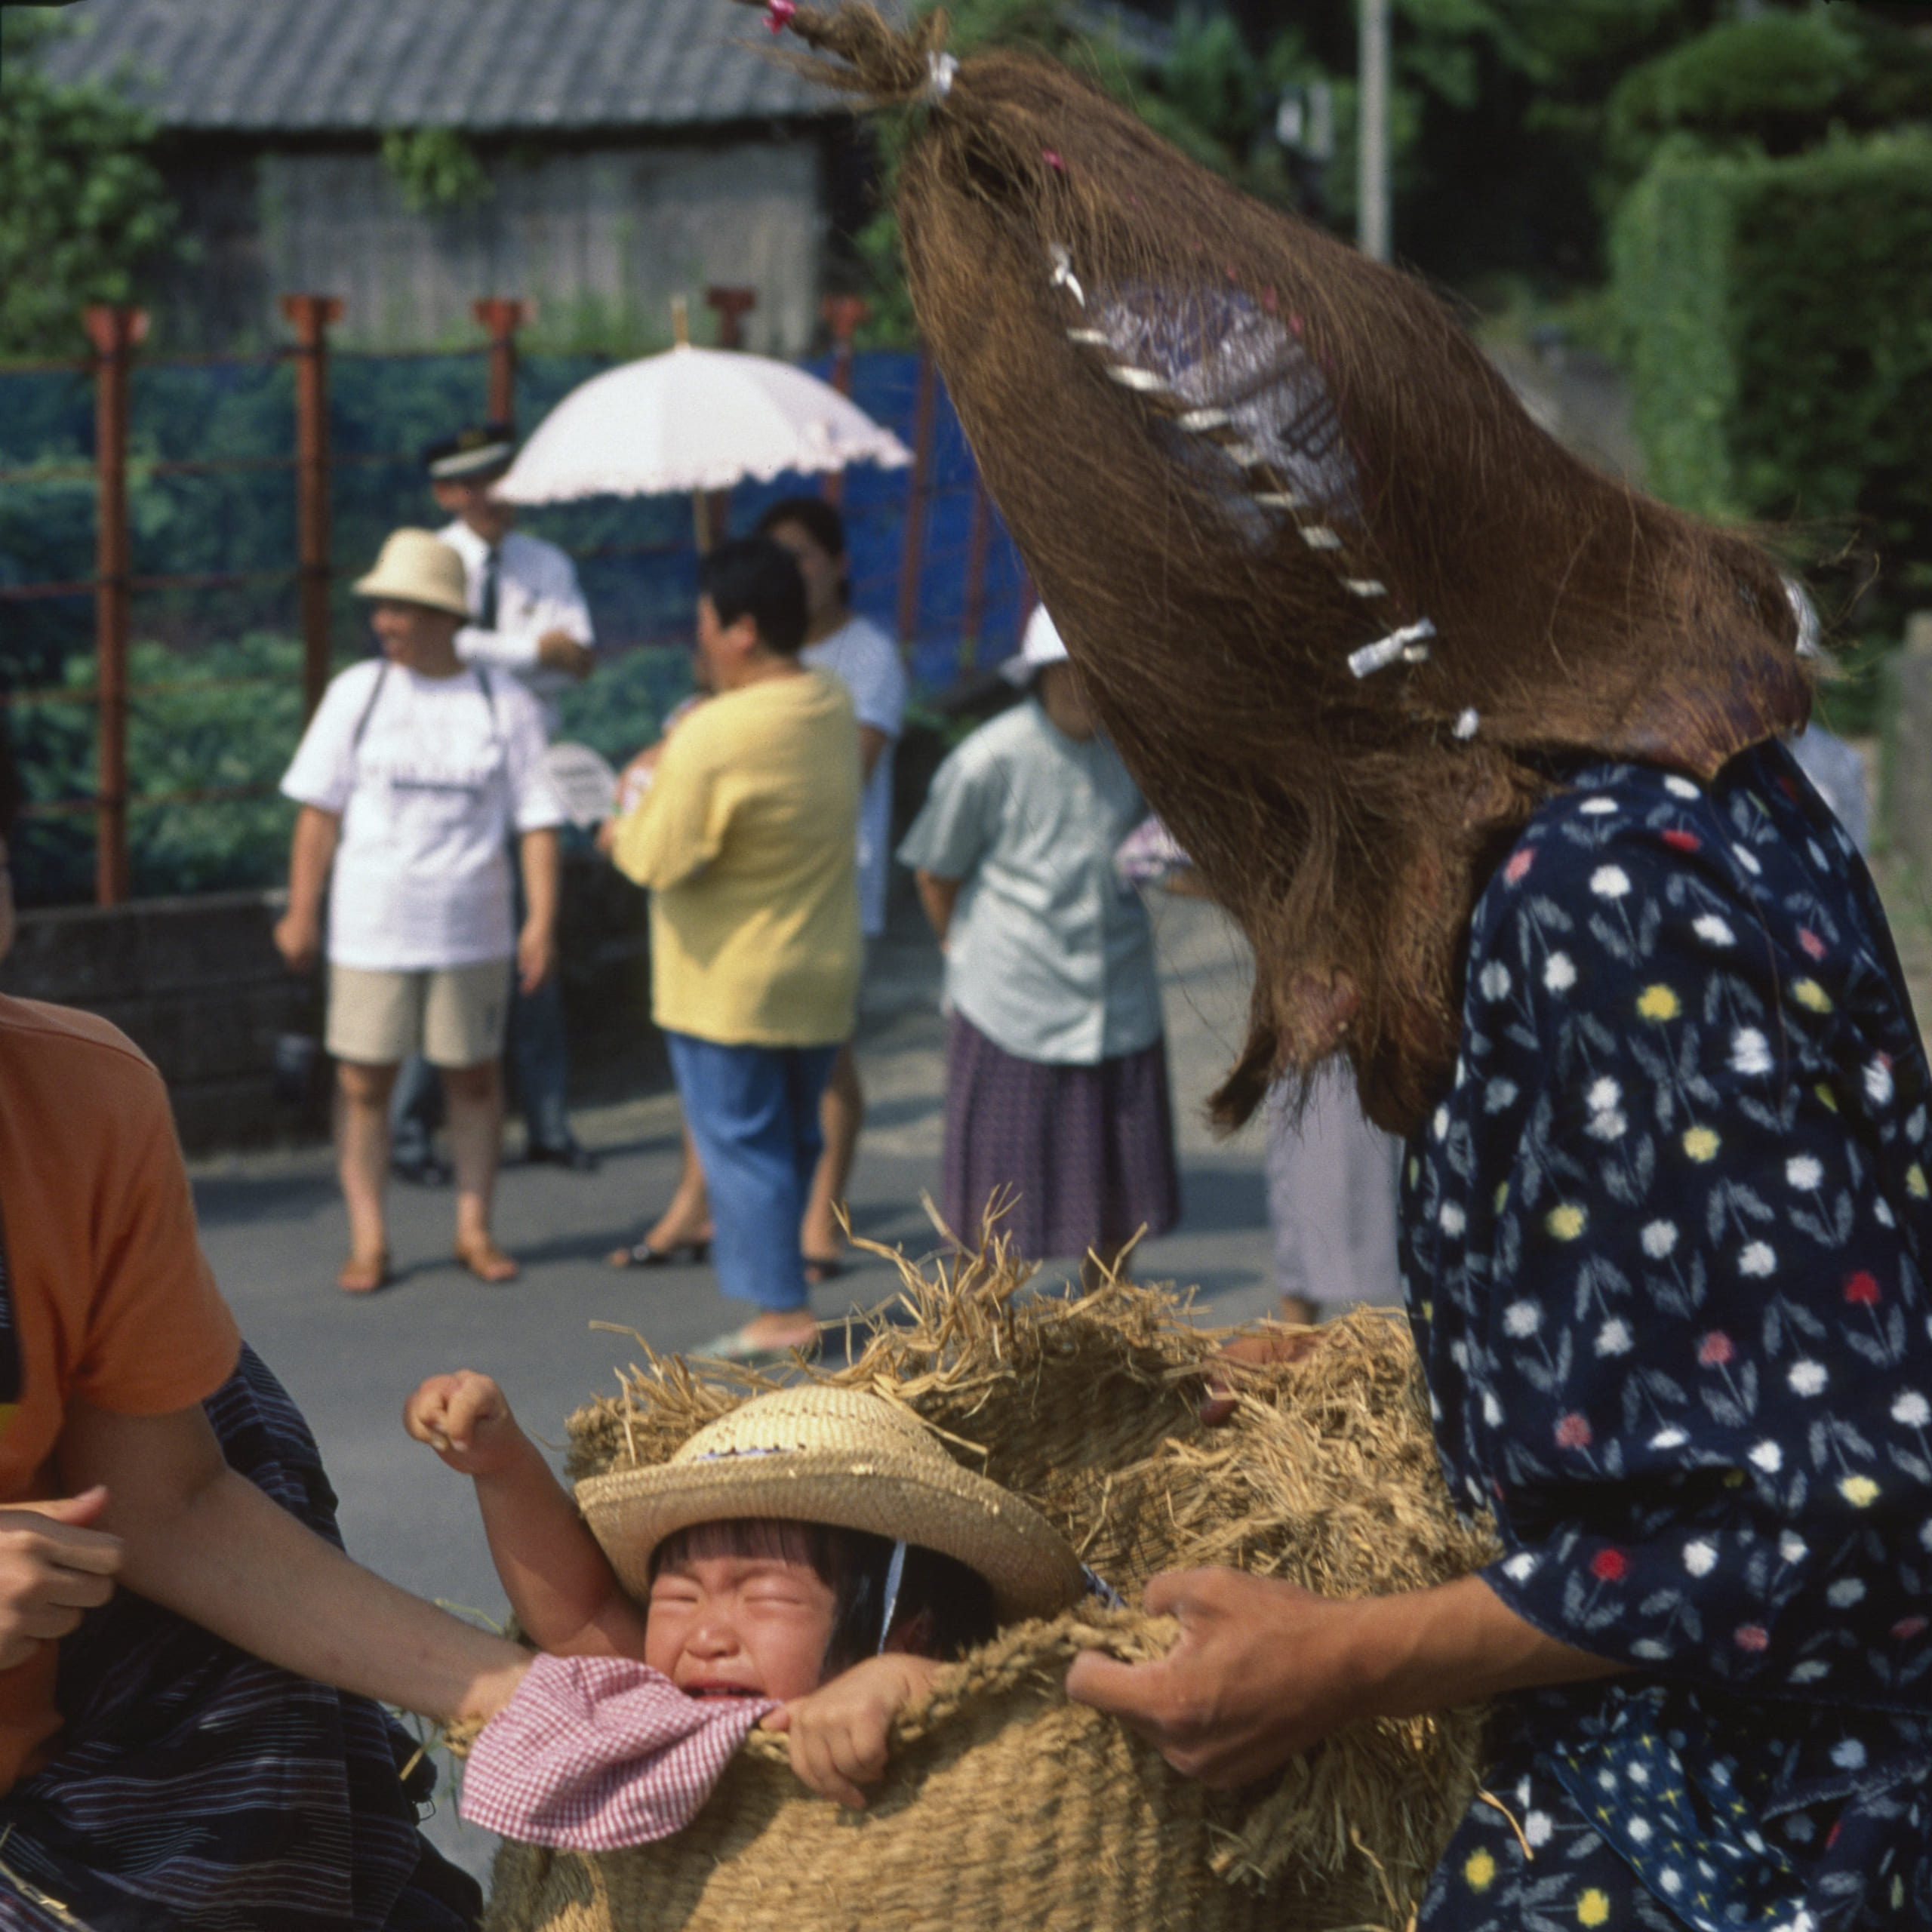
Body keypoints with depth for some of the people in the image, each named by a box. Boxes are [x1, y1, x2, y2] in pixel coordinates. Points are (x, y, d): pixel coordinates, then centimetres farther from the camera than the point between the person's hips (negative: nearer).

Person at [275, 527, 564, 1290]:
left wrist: (542, 920, -7)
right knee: (364, 1082, 0)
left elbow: (537, 821, 0)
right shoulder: (357, 693, 1)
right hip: (369, 929, 0)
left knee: (475, 1079, 8)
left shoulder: (505, 704, -1)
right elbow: (320, 810, 2)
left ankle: (475, 1229, 20)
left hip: (471, 932, 0)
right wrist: (302, 912, -2)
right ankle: (367, 1242, 8)